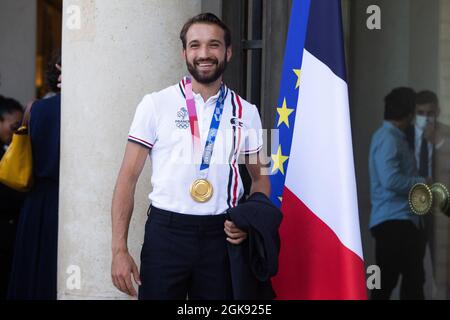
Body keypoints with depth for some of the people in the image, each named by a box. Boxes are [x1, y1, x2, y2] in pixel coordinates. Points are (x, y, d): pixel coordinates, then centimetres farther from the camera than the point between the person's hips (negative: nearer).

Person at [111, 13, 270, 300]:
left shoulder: (246, 112, 6)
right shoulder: (157, 104, -1)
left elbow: (260, 178, 15)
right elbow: (128, 177, -2)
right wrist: (119, 249, -9)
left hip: (221, 235, 2)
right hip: (166, 232, -2)